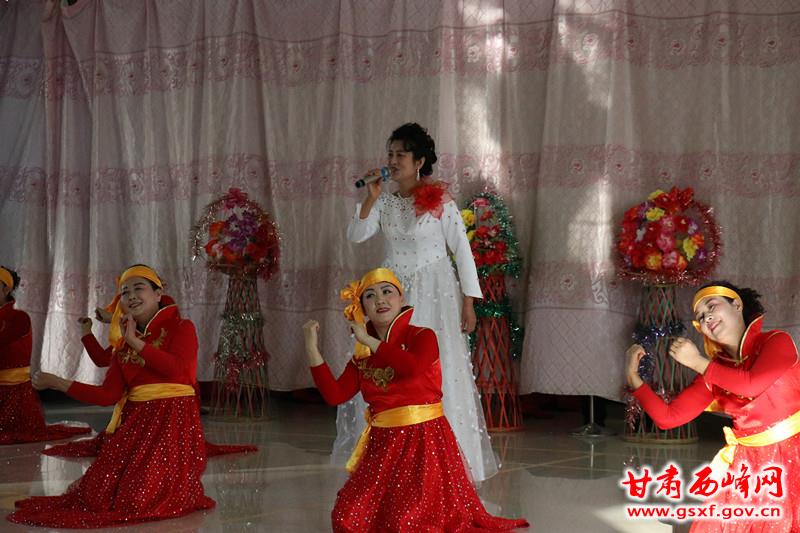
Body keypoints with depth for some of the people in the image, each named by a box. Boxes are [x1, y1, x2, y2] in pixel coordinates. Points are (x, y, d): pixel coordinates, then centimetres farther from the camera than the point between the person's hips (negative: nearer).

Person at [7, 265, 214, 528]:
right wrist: (58, 383, 0)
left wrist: (136, 342, -9)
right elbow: (109, 395, 6)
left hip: (173, 424, -5)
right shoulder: (123, 344, 15)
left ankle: (181, 486, 14)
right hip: (134, 424, 5)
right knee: (98, 496, -8)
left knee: (142, 501, -15)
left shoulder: (181, 328, 1)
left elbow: (177, 368, -18)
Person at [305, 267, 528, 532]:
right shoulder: (362, 357, 10)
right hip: (383, 445, 5)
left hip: (423, 440, -5)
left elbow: (413, 366, -27)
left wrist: (369, 341, -16)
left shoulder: (422, 337, -5)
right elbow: (335, 395, 1)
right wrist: (312, 349, -5)